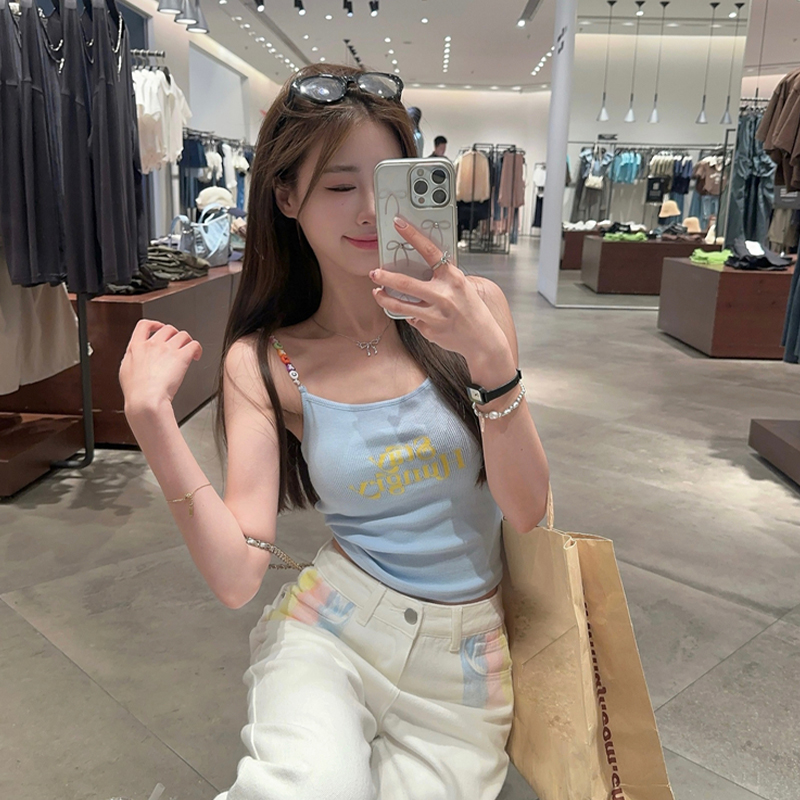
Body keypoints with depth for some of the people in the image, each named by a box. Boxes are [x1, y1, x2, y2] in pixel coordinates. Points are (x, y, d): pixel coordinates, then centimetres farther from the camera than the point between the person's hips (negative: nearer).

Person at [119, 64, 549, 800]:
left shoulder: (472, 307, -5)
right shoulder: (262, 363, -5)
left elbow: (528, 511, -9)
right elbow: (238, 578, -13)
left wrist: (492, 360, -24)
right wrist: (151, 417, -22)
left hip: (463, 652, 2)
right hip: (330, 628, -1)